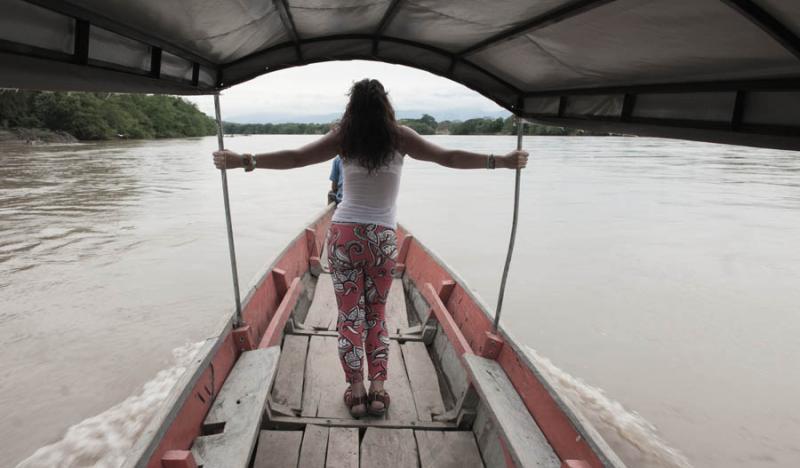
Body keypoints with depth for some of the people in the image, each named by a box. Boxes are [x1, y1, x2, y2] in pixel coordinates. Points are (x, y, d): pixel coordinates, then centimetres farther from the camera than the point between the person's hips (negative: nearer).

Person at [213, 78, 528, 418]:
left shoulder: (344, 138, -5)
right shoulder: (399, 138, -5)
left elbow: (294, 157, -10)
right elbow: (449, 157, -8)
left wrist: (245, 161, -6)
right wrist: (501, 161, -4)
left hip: (344, 234, 0)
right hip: (383, 239, 1)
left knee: (349, 315, 8)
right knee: (376, 315, 15)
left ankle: (356, 390, 11)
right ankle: (378, 389, 14)